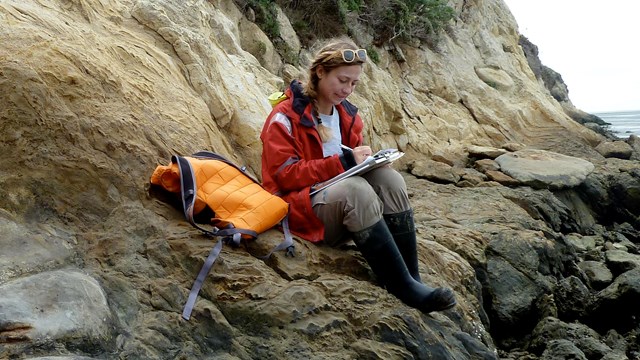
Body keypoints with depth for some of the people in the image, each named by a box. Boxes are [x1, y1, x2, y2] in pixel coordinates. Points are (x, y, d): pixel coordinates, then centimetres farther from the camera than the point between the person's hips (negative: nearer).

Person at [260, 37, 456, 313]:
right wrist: (343, 162, -23)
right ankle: (404, 289, -34)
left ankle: (412, 279, -27)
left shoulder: (346, 114, 12)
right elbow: (286, 175, -16)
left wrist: (365, 160, -7)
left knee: (388, 178, -24)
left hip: (346, 205, 6)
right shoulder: (285, 117, -8)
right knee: (355, 189, -36)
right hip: (300, 206, -6)